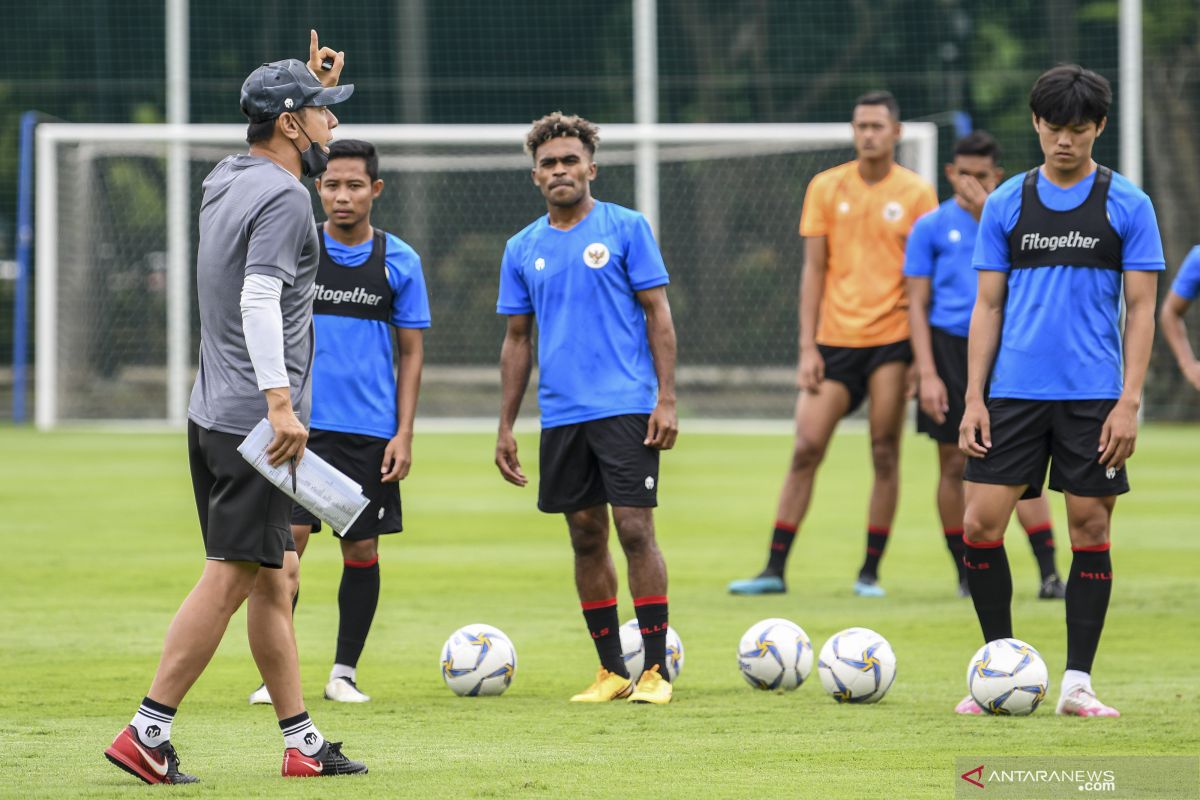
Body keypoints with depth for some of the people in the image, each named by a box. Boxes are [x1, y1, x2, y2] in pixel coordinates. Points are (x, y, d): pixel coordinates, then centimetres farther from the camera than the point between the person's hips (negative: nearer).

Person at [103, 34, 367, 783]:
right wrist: (280, 402, -32)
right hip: (255, 424, -10)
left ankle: (301, 741, 17)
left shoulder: (227, 181, 14)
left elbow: (291, 153, 40)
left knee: (275, 578, 13)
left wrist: (316, 87, 30)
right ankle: (147, 733, -13)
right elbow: (259, 300, -25)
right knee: (231, 576, -10)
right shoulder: (284, 197, -13)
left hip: (214, 415, 10)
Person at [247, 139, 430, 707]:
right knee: (287, 539, -11)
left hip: (370, 431, 1)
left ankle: (344, 674, 16)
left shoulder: (399, 261, 3)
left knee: (362, 550, 4)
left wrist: (404, 434, 0)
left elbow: (411, 352, 7)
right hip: (301, 423, -1)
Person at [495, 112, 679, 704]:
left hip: (625, 407, -4)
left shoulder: (626, 229, 0)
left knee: (635, 530, -10)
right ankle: (611, 671, 15)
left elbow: (658, 315, -1)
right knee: (586, 538, 7)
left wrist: (666, 399, -9)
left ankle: (655, 670, -4)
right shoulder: (523, 249, 11)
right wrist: (505, 427, 12)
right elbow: (517, 339, 16)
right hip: (561, 413, 4)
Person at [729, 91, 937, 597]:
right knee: (806, 448, -4)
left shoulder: (916, 194, 1)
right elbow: (814, 269, 6)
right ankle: (774, 569, 0)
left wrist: (922, 355, -4)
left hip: (892, 339, -1)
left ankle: (870, 573, 7)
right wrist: (807, 347, 0)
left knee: (885, 453, -1)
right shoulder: (826, 189, 6)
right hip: (835, 340, 1)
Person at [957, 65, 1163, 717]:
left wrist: (1129, 402, -9)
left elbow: (1141, 309, 0)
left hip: (1093, 398, -2)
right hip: (1014, 393, 2)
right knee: (980, 524, -5)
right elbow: (988, 306, 8)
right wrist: (973, 399, 1)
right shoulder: (1006, 204, 7)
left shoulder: (1126, 205, 1)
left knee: (1090, 531, 1)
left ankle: (1077, 683, 8)